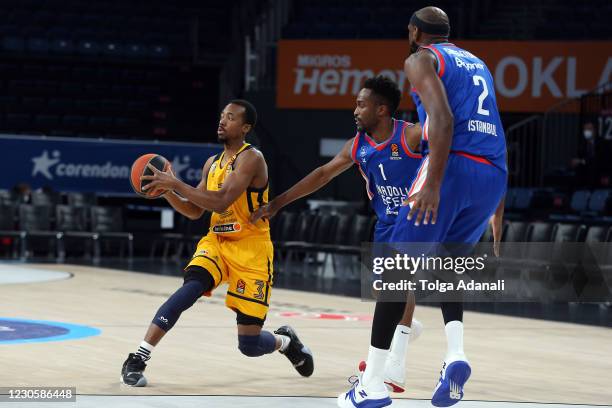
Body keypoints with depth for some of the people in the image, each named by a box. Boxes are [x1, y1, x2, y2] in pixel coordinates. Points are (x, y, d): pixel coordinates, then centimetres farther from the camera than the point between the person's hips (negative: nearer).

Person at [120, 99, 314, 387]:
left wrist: (175, 183, -29)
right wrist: (166, 190, -3)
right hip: (216, 242, 5)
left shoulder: (251, 158, -16)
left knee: (250, 345, -4)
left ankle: (285, 340, 33)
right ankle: (137, 360, -29)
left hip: (250, 249, -5)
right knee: (190, 289, -29)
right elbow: (194, 211, 14)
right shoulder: (212, 164, 9)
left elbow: (221, 201, -28)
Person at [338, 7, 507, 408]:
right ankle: (456, 353, -2)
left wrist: (433, 183, -21)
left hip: (452, 165, -7)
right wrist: (497, 202, 31)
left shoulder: (421, 59, 5)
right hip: (493, 176, 7)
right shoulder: (477, 64, 28)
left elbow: (442, 118, -13)